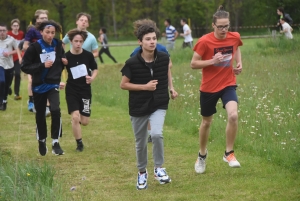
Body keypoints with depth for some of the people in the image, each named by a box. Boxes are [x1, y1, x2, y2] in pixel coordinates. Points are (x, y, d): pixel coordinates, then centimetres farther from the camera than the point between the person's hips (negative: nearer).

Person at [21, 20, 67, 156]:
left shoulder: (58, 46, -2)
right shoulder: (34, 47, -13)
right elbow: (24, 67, -14)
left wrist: (64, 62, -6)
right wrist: (42, 65, -23)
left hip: (53, 84, 1)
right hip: (39, 86, -1)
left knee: (55, 110, -21)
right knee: (40, 115, 11)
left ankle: (55, 143, -13)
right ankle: (42, 141, 34)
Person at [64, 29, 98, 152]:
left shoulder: (88, 55, -6)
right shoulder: (66, 57, -9)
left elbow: (95, 69, 7)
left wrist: (92, 78, -13)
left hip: (85, 91, 1)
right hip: (72, 91, -1)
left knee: (84, 121, 3)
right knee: (75, 117, -14)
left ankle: (77, 121, 41)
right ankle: (79, 143, 4)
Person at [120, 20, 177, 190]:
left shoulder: (164, 58, -8)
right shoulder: (132, 63, -16)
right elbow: (123, 85, -8)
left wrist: (169, 89, 14)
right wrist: (145, 87, -17)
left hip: (159, 105, 1)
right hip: (138, 108, 0)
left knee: (157, 134, -23)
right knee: (141, 143, 10)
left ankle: (159, 168, -2)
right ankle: (142, 173, 34)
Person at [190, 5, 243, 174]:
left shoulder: (235, 37, -6)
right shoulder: (205, 42, -18)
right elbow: (193, 64, -13)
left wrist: (239, 63, 3)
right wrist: (212, 61, -26)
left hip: (228, 84, 2)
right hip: (209, 87, -2)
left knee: (233, 115, -24)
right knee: (206, 122, 14)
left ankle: (229, 153, -6)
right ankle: (202, 154, 40)